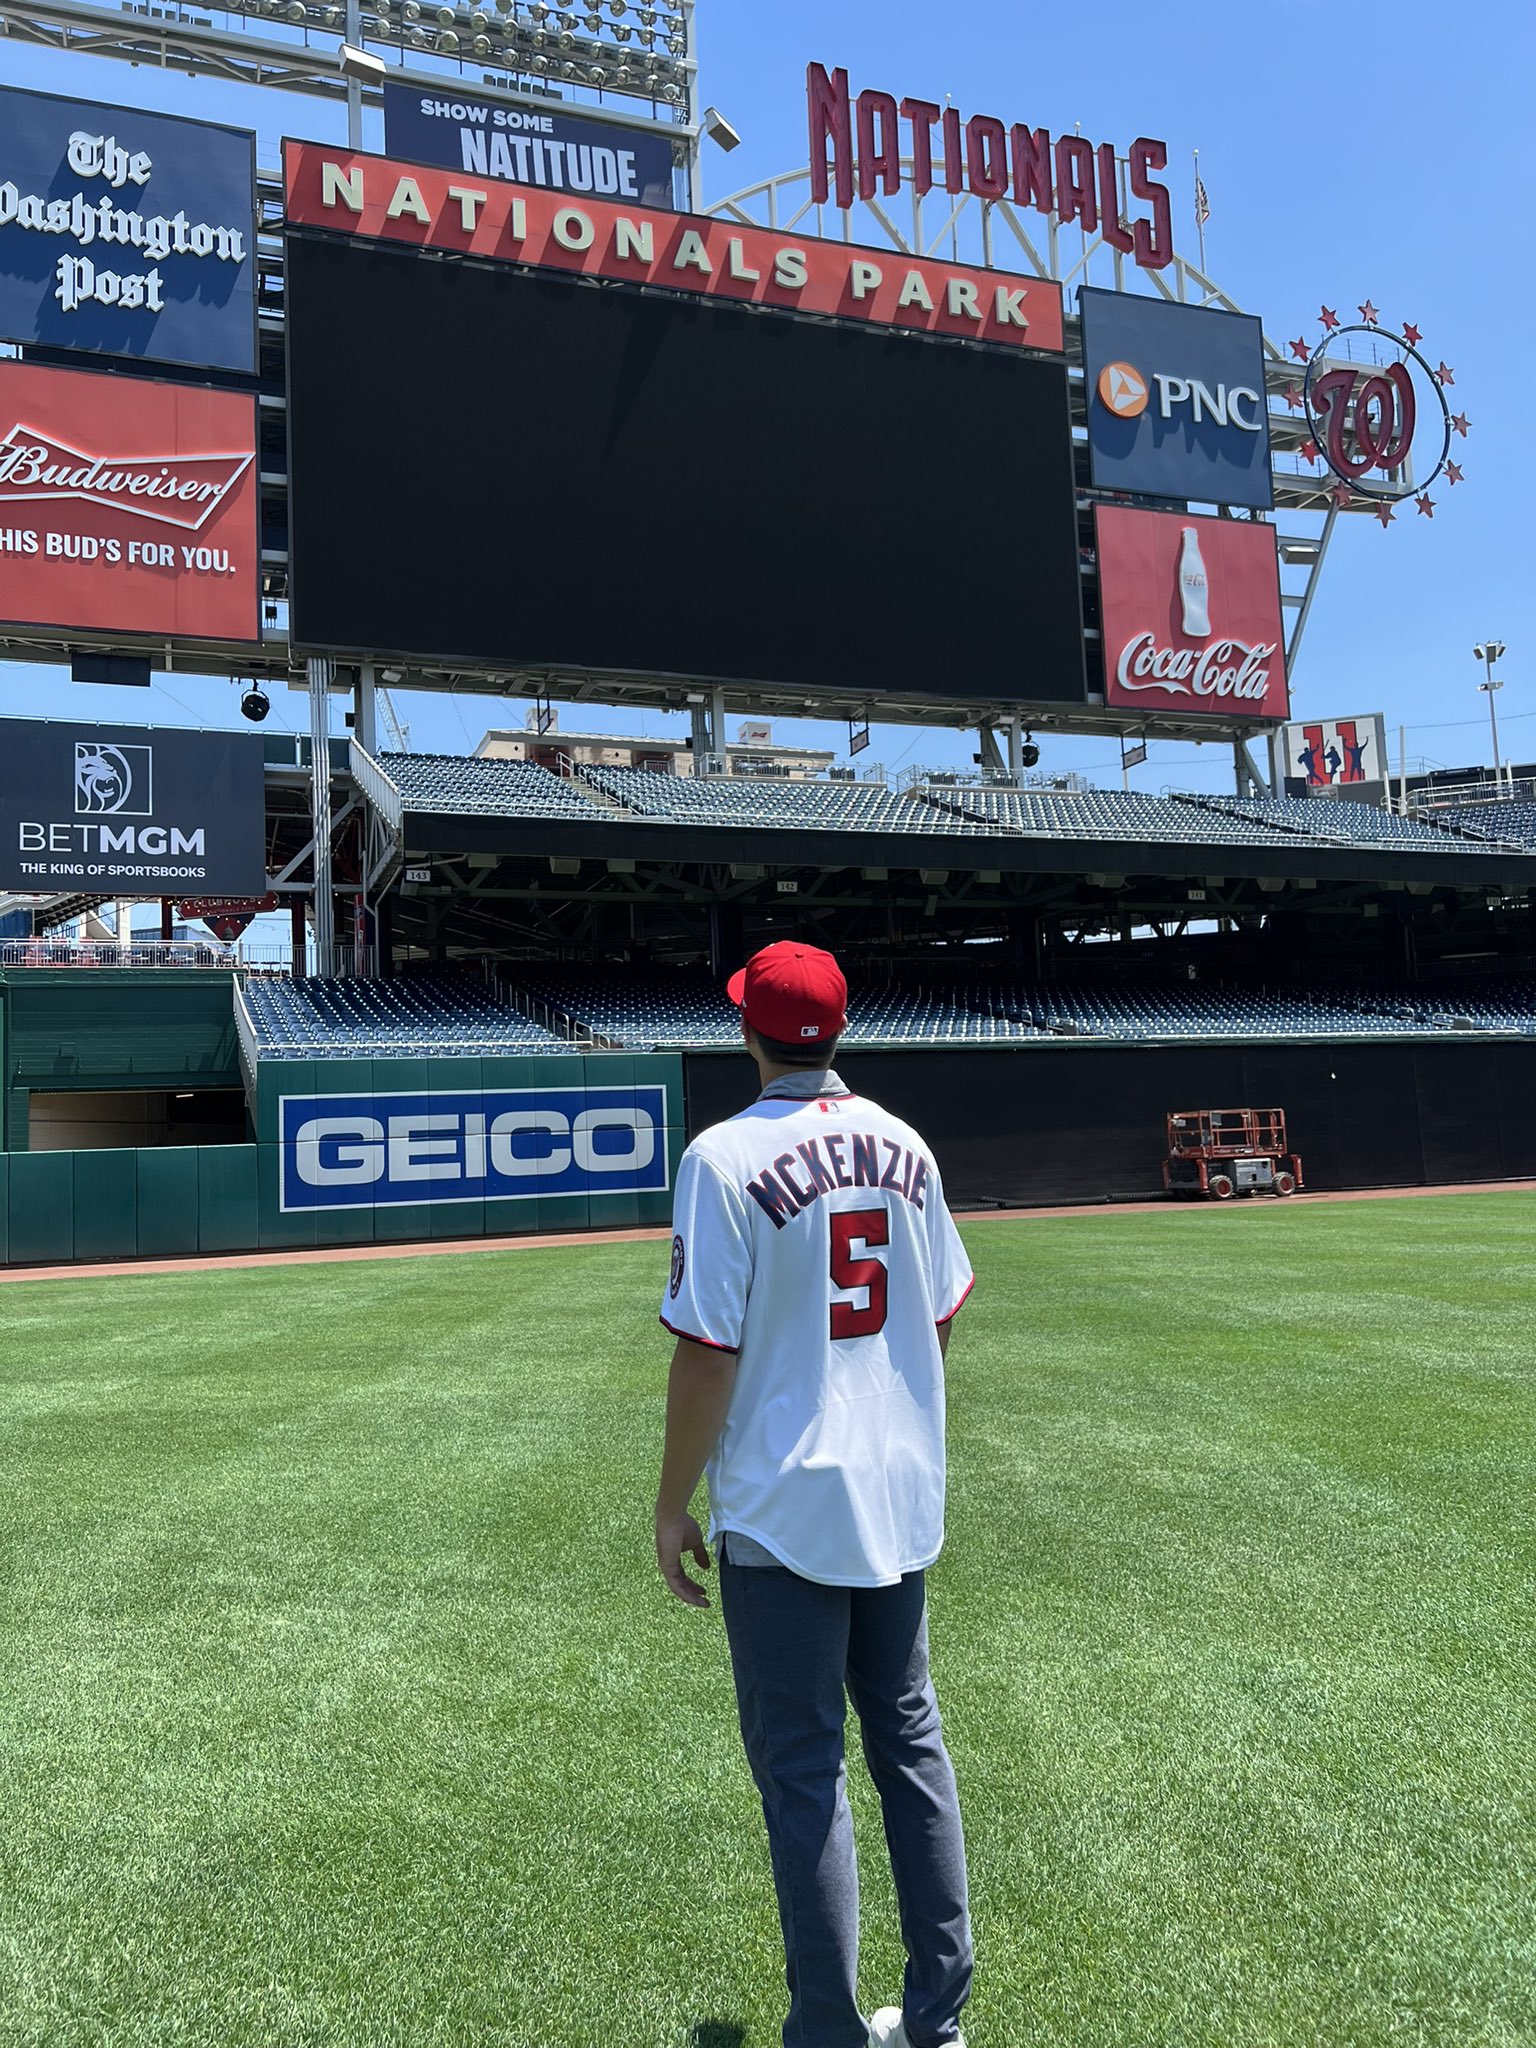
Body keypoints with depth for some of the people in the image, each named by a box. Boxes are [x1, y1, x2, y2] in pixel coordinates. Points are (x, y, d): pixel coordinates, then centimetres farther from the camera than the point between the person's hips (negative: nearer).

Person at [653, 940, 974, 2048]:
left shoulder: (726, 1157, -16)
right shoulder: (904, 1145, 2)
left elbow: (708, 1352, -18)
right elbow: (939, 1321, 10)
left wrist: (673, 1502, -6)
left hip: (783, 1510, -6)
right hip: (901, 1499, 6)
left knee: (804, 1771, 6)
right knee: (911, 1740, 18)